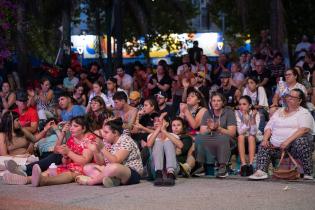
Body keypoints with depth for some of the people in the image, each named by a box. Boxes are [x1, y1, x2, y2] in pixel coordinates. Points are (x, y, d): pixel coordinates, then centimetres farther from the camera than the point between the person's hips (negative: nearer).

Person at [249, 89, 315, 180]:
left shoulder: (304, 113, 4)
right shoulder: (279, 112, 22)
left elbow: (304, 129, -14)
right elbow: (269, 127, 17)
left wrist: (288, 141, -25)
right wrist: (265, 139, -4)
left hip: (295, 145, -6)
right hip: (276, 147, 6)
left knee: (300, 141, -34)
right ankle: (261, 171, -25)